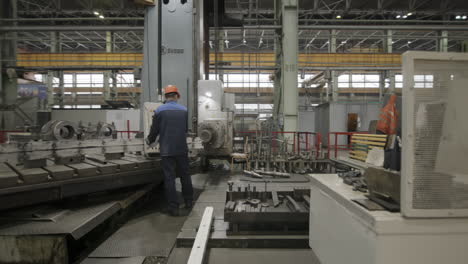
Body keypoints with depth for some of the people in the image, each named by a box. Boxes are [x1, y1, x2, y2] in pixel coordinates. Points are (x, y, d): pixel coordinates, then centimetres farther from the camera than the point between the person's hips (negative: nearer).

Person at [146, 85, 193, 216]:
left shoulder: (159, 111, -7)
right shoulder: (184, 110, 2)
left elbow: (154, 130, -4)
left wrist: (149, 140, 16)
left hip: (167, 150, -3)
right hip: (182, 149, 3)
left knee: (169, 178, 2)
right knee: (185, 175, 16)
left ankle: (173, 207, 5)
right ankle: (188, 201, 28)